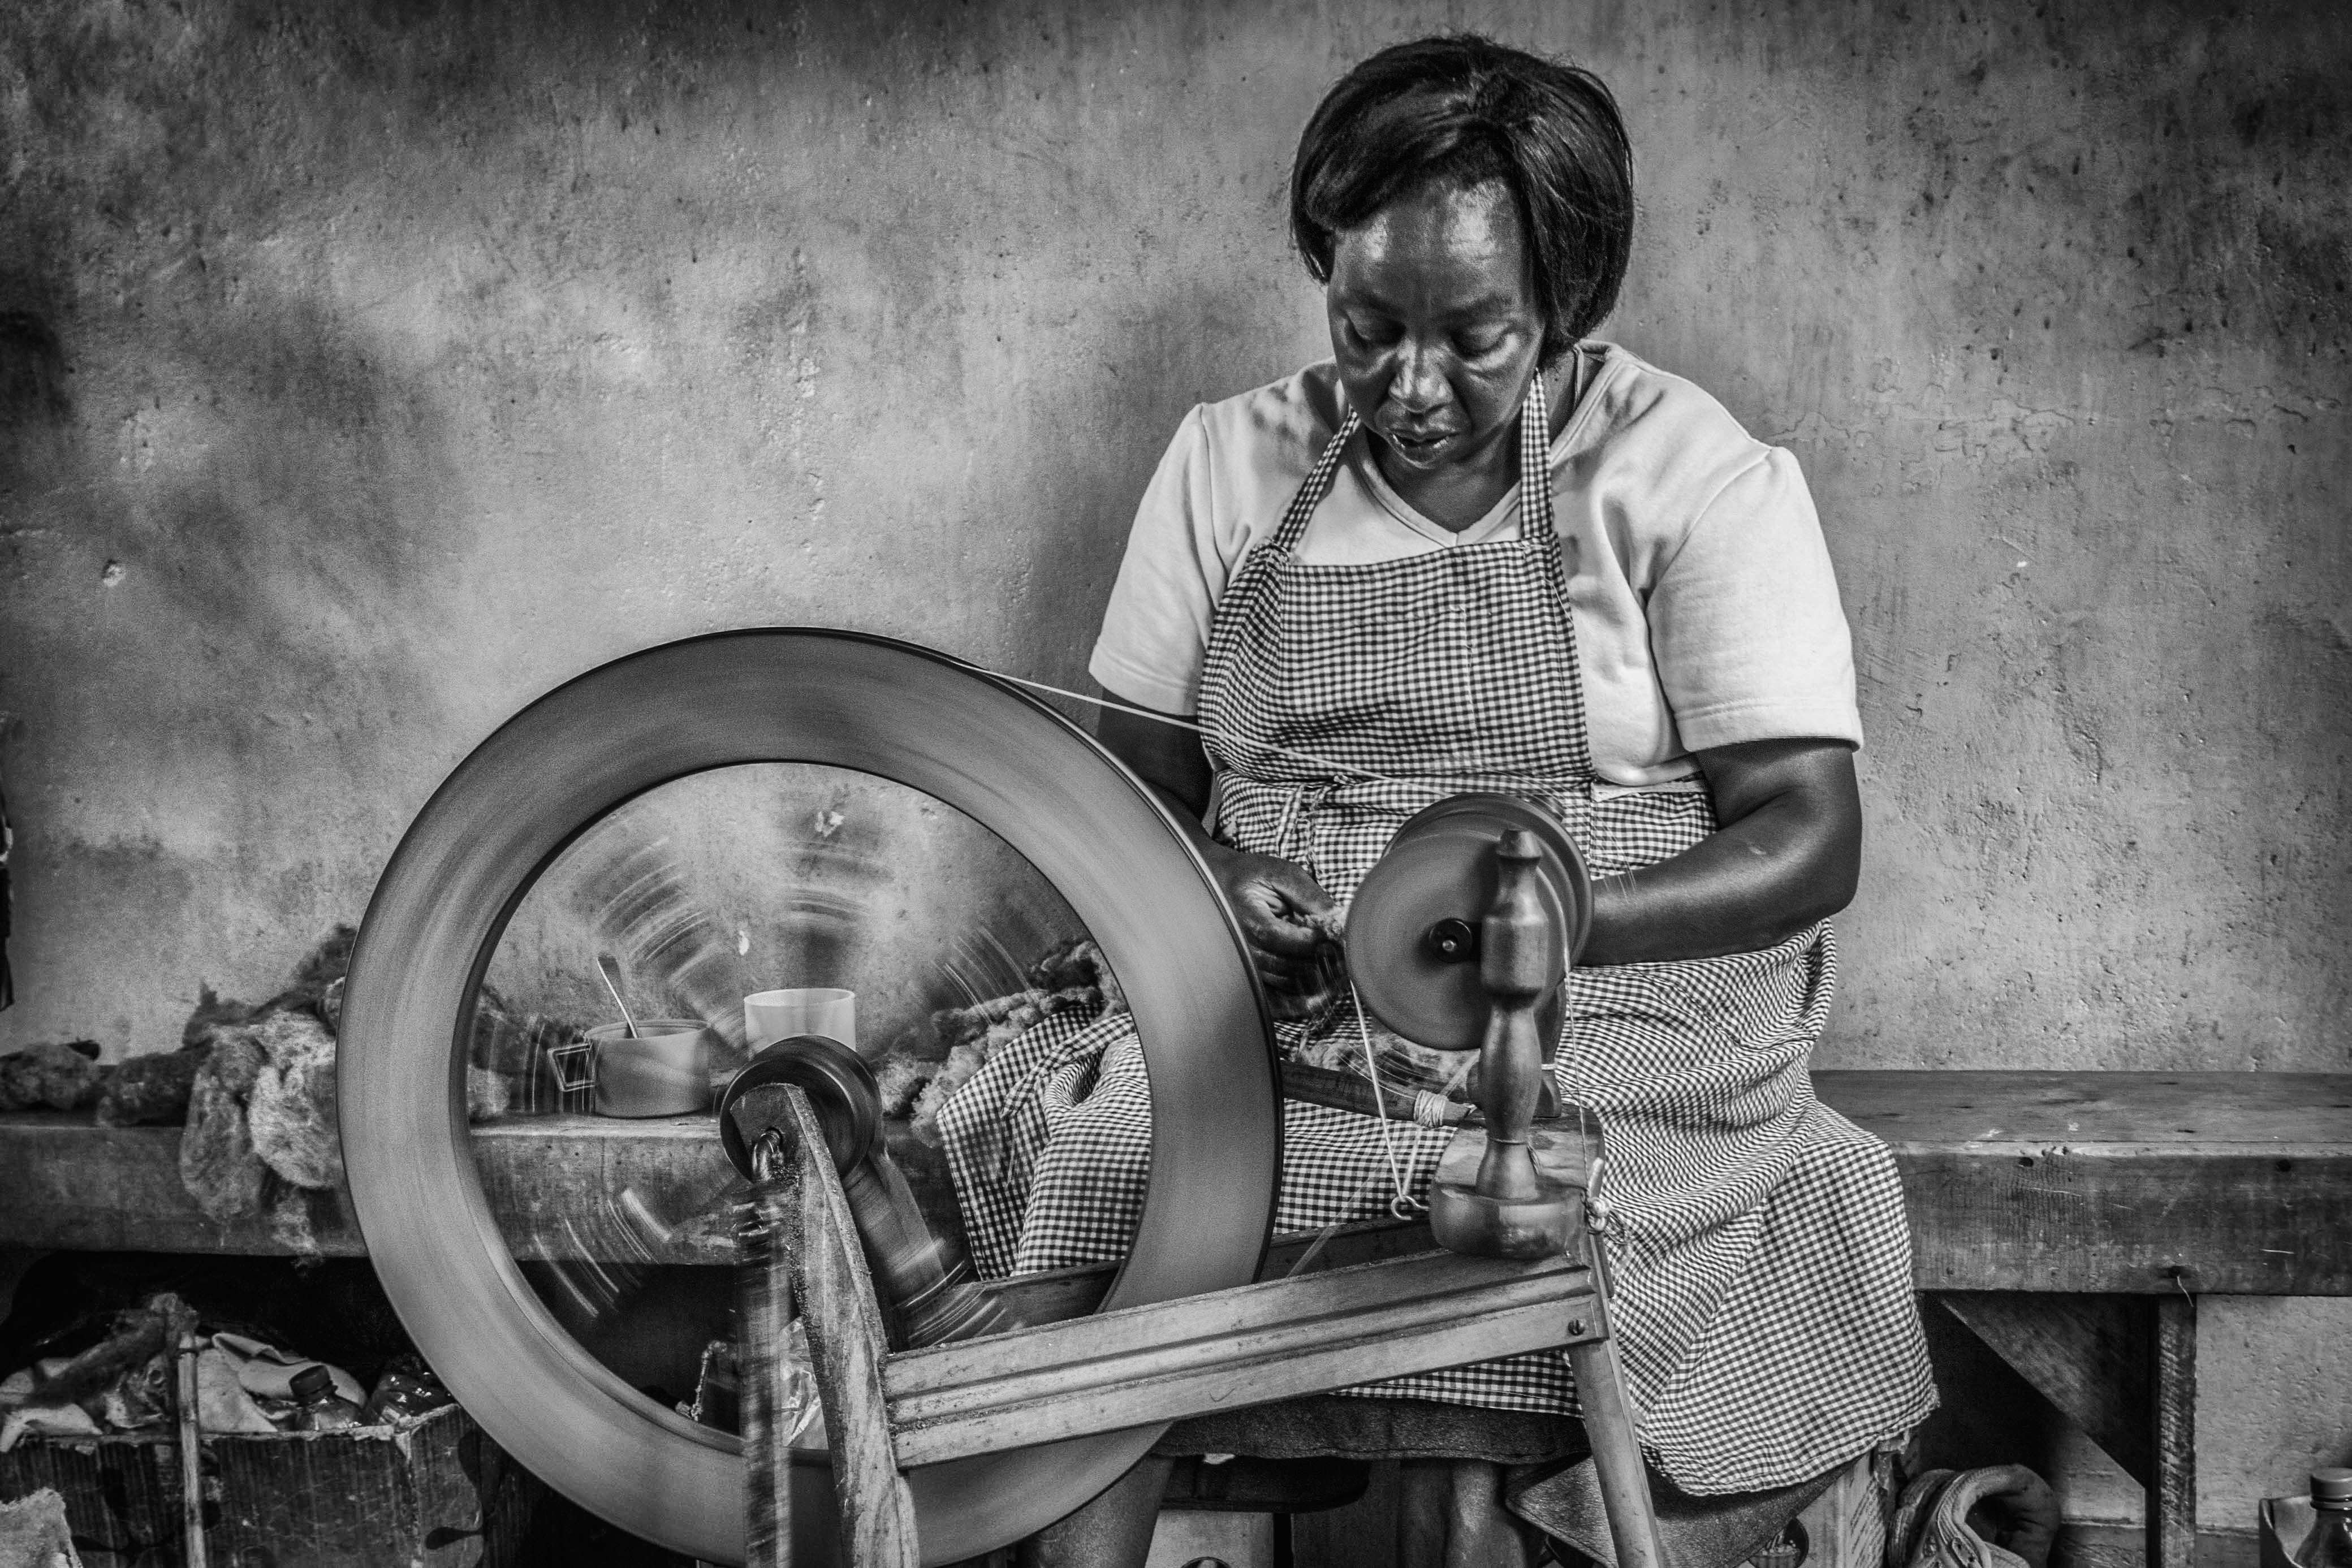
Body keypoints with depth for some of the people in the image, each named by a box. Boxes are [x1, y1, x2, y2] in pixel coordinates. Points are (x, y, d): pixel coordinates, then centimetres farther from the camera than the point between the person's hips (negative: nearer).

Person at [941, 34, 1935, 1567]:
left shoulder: (1700, 477, -2)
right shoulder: (1230, 462, 9)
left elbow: (1810, 840, -8)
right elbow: (1139, 779, 12)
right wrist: (1212, 890, -12)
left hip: (1615, 1022, -3)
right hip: (1278, 1010, 3)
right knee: (1102, 1154, -28)